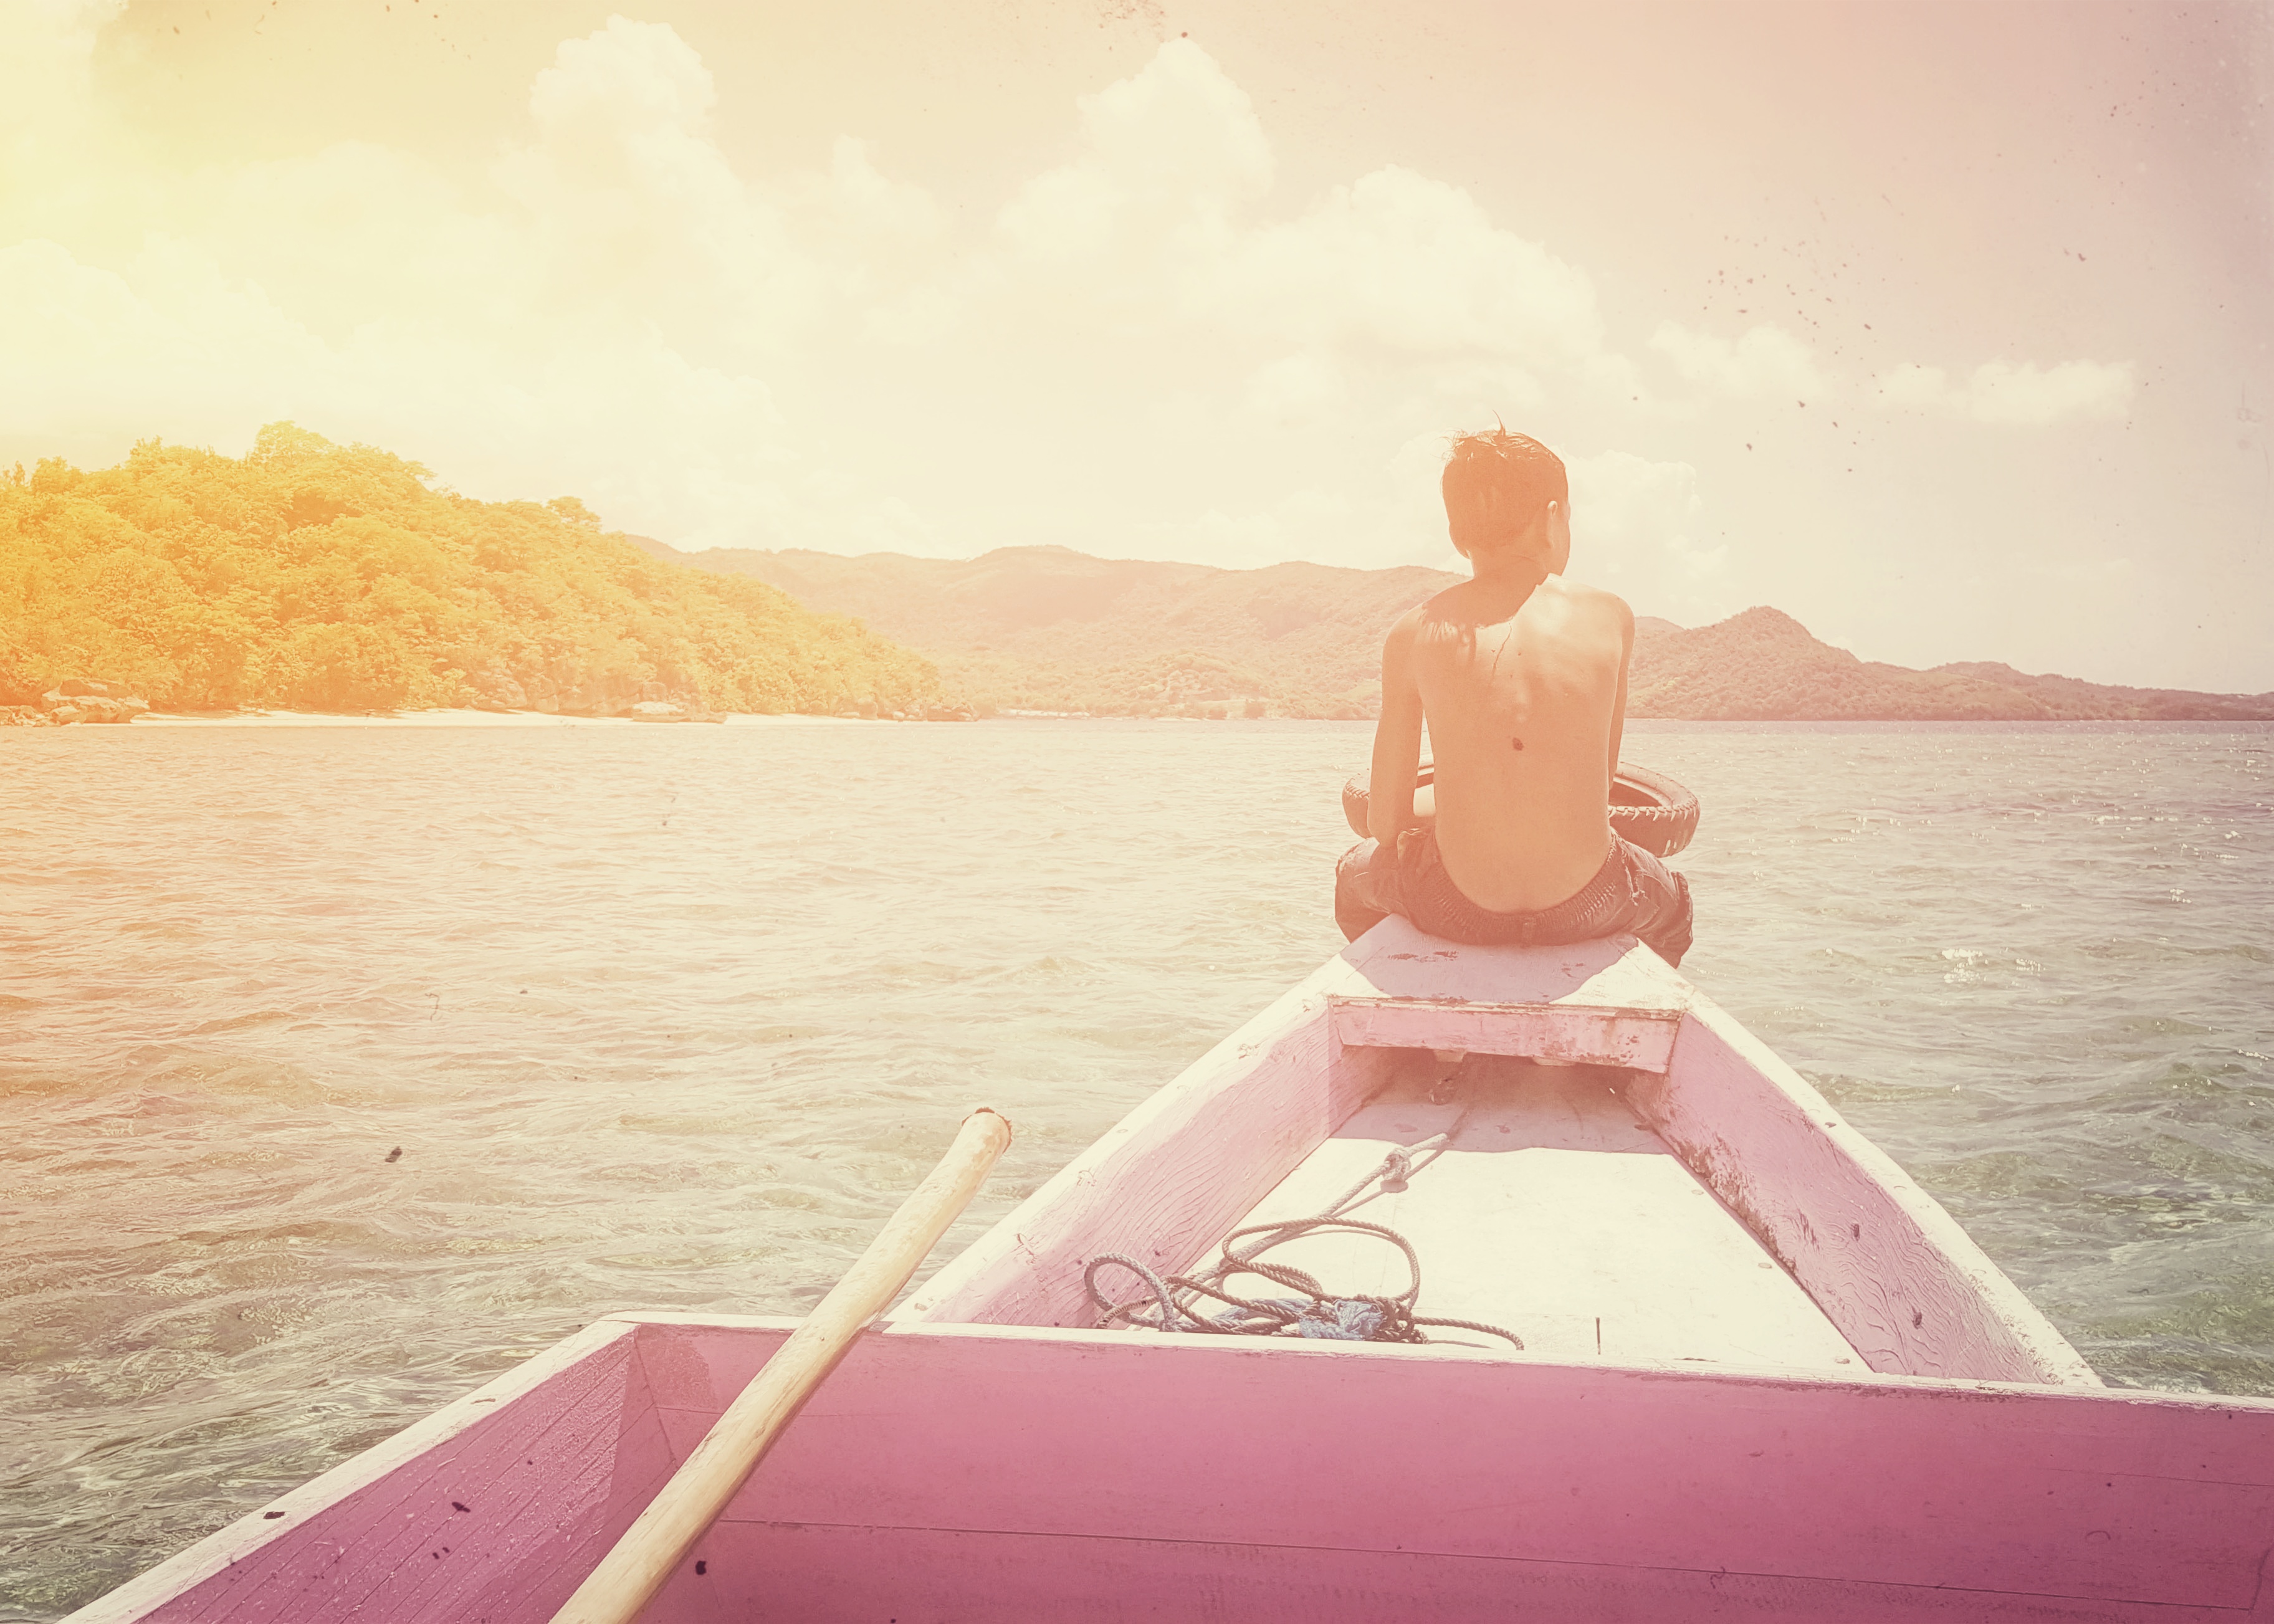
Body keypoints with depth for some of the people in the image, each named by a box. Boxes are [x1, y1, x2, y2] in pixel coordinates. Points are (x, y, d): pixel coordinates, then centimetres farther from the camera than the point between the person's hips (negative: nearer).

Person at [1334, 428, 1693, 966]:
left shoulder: (1414, 634, -2)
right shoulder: (1611, 617, 0)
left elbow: (1384, 821, 2)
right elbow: (1604, 773, 10)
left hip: (1458, 911, 0)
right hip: (1586, 906, 1)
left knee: (1358, 871, 36)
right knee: (1669, 898, 38)